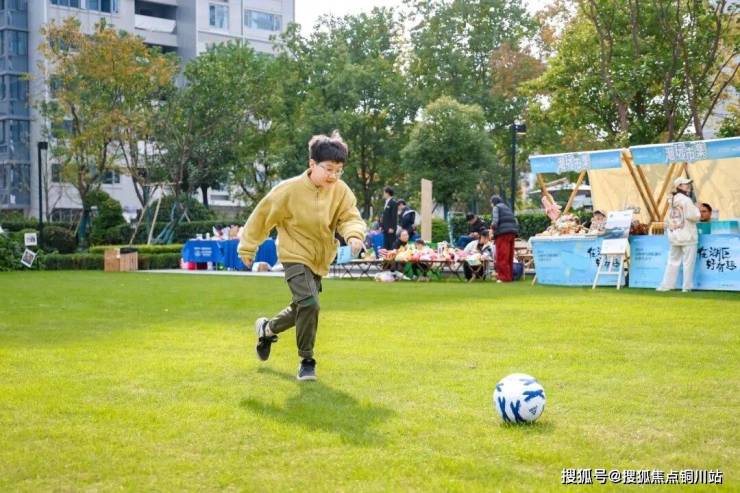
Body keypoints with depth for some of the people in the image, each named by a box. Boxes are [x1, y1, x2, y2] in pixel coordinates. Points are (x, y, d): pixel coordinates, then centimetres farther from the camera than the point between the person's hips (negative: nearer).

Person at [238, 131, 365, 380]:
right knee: (309, 304, -24)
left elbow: (351, 217, -14)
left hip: (319, 260, 6)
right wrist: (247, 247, -1)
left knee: (301, 309, 18)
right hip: (295, 256, -5)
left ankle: (267, 328, 49)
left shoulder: (341, 191, -9)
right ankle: (306, 362, -7)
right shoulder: (290, 189, -19)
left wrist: (354, 234, -38)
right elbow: (263, 215, -8)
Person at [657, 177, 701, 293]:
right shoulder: (686, 200, -14)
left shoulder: (672, 200, 12)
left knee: (673, 261, 13)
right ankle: (687, 286, 1)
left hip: (674, 235, 8)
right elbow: (693, 216, -16)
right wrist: (697, 209, -1)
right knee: (688, 262, -1)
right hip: (687, 235, -8)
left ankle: (666, 285, 12)